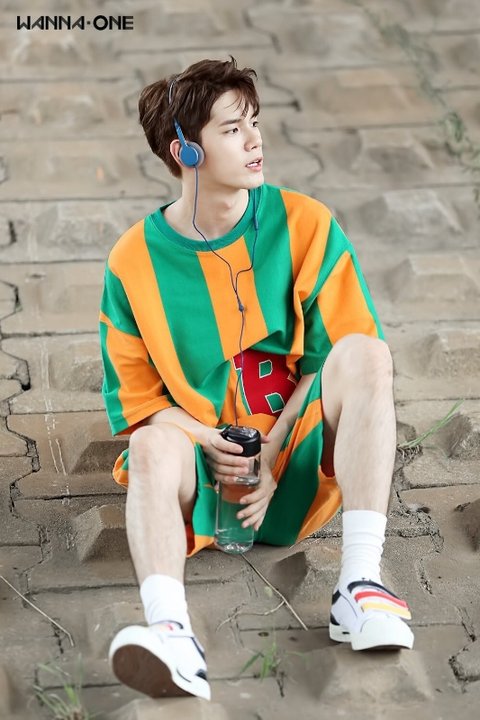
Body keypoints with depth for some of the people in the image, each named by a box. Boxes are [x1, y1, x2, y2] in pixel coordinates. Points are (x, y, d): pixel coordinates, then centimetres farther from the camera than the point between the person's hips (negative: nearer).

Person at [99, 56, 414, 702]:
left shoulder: (304, 225, -2)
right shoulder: (135, 261, -2)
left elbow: (337, 355, -3)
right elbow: (136, 396, 2)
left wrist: (275, 453, -14)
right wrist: (209, 446, -16)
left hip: (299, 457, 1)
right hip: (201, 460, 0)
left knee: (364, 352, -26)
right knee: (154, 446, -33)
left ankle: (358, 587, -36)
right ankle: (171, 631, -56)